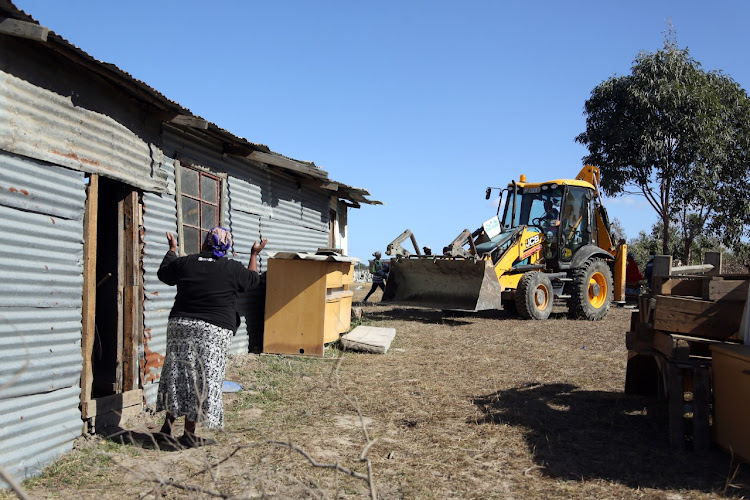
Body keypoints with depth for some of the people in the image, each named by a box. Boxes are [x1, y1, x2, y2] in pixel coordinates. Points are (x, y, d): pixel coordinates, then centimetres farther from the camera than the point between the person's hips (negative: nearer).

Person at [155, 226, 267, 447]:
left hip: (180, 324, 3)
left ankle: (167, 426, 15)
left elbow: (163, 273, 24)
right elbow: (253, 279, 18)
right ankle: (189, 433, 5)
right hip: (214, 330, -3)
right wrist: (255, 254, 33)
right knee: (203, 379, 2)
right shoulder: (233, 269, -1)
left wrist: (172, 249, 38)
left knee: (176, 373, 12)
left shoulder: (184, 263, 4)